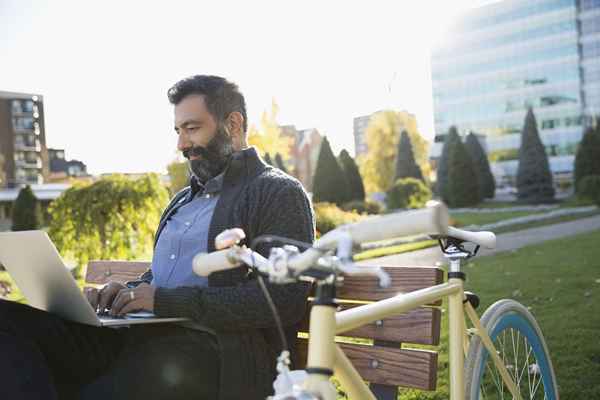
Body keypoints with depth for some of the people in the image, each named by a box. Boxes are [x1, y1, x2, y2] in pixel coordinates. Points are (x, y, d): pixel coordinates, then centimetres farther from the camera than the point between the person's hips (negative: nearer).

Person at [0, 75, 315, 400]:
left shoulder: (280, 194, 1)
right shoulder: (184, 199, 27)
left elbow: (285, 299, -12)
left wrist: (169, 301, -15)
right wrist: (127, 291, 4)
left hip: (214, 346, -7)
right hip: (142, 334, 8)